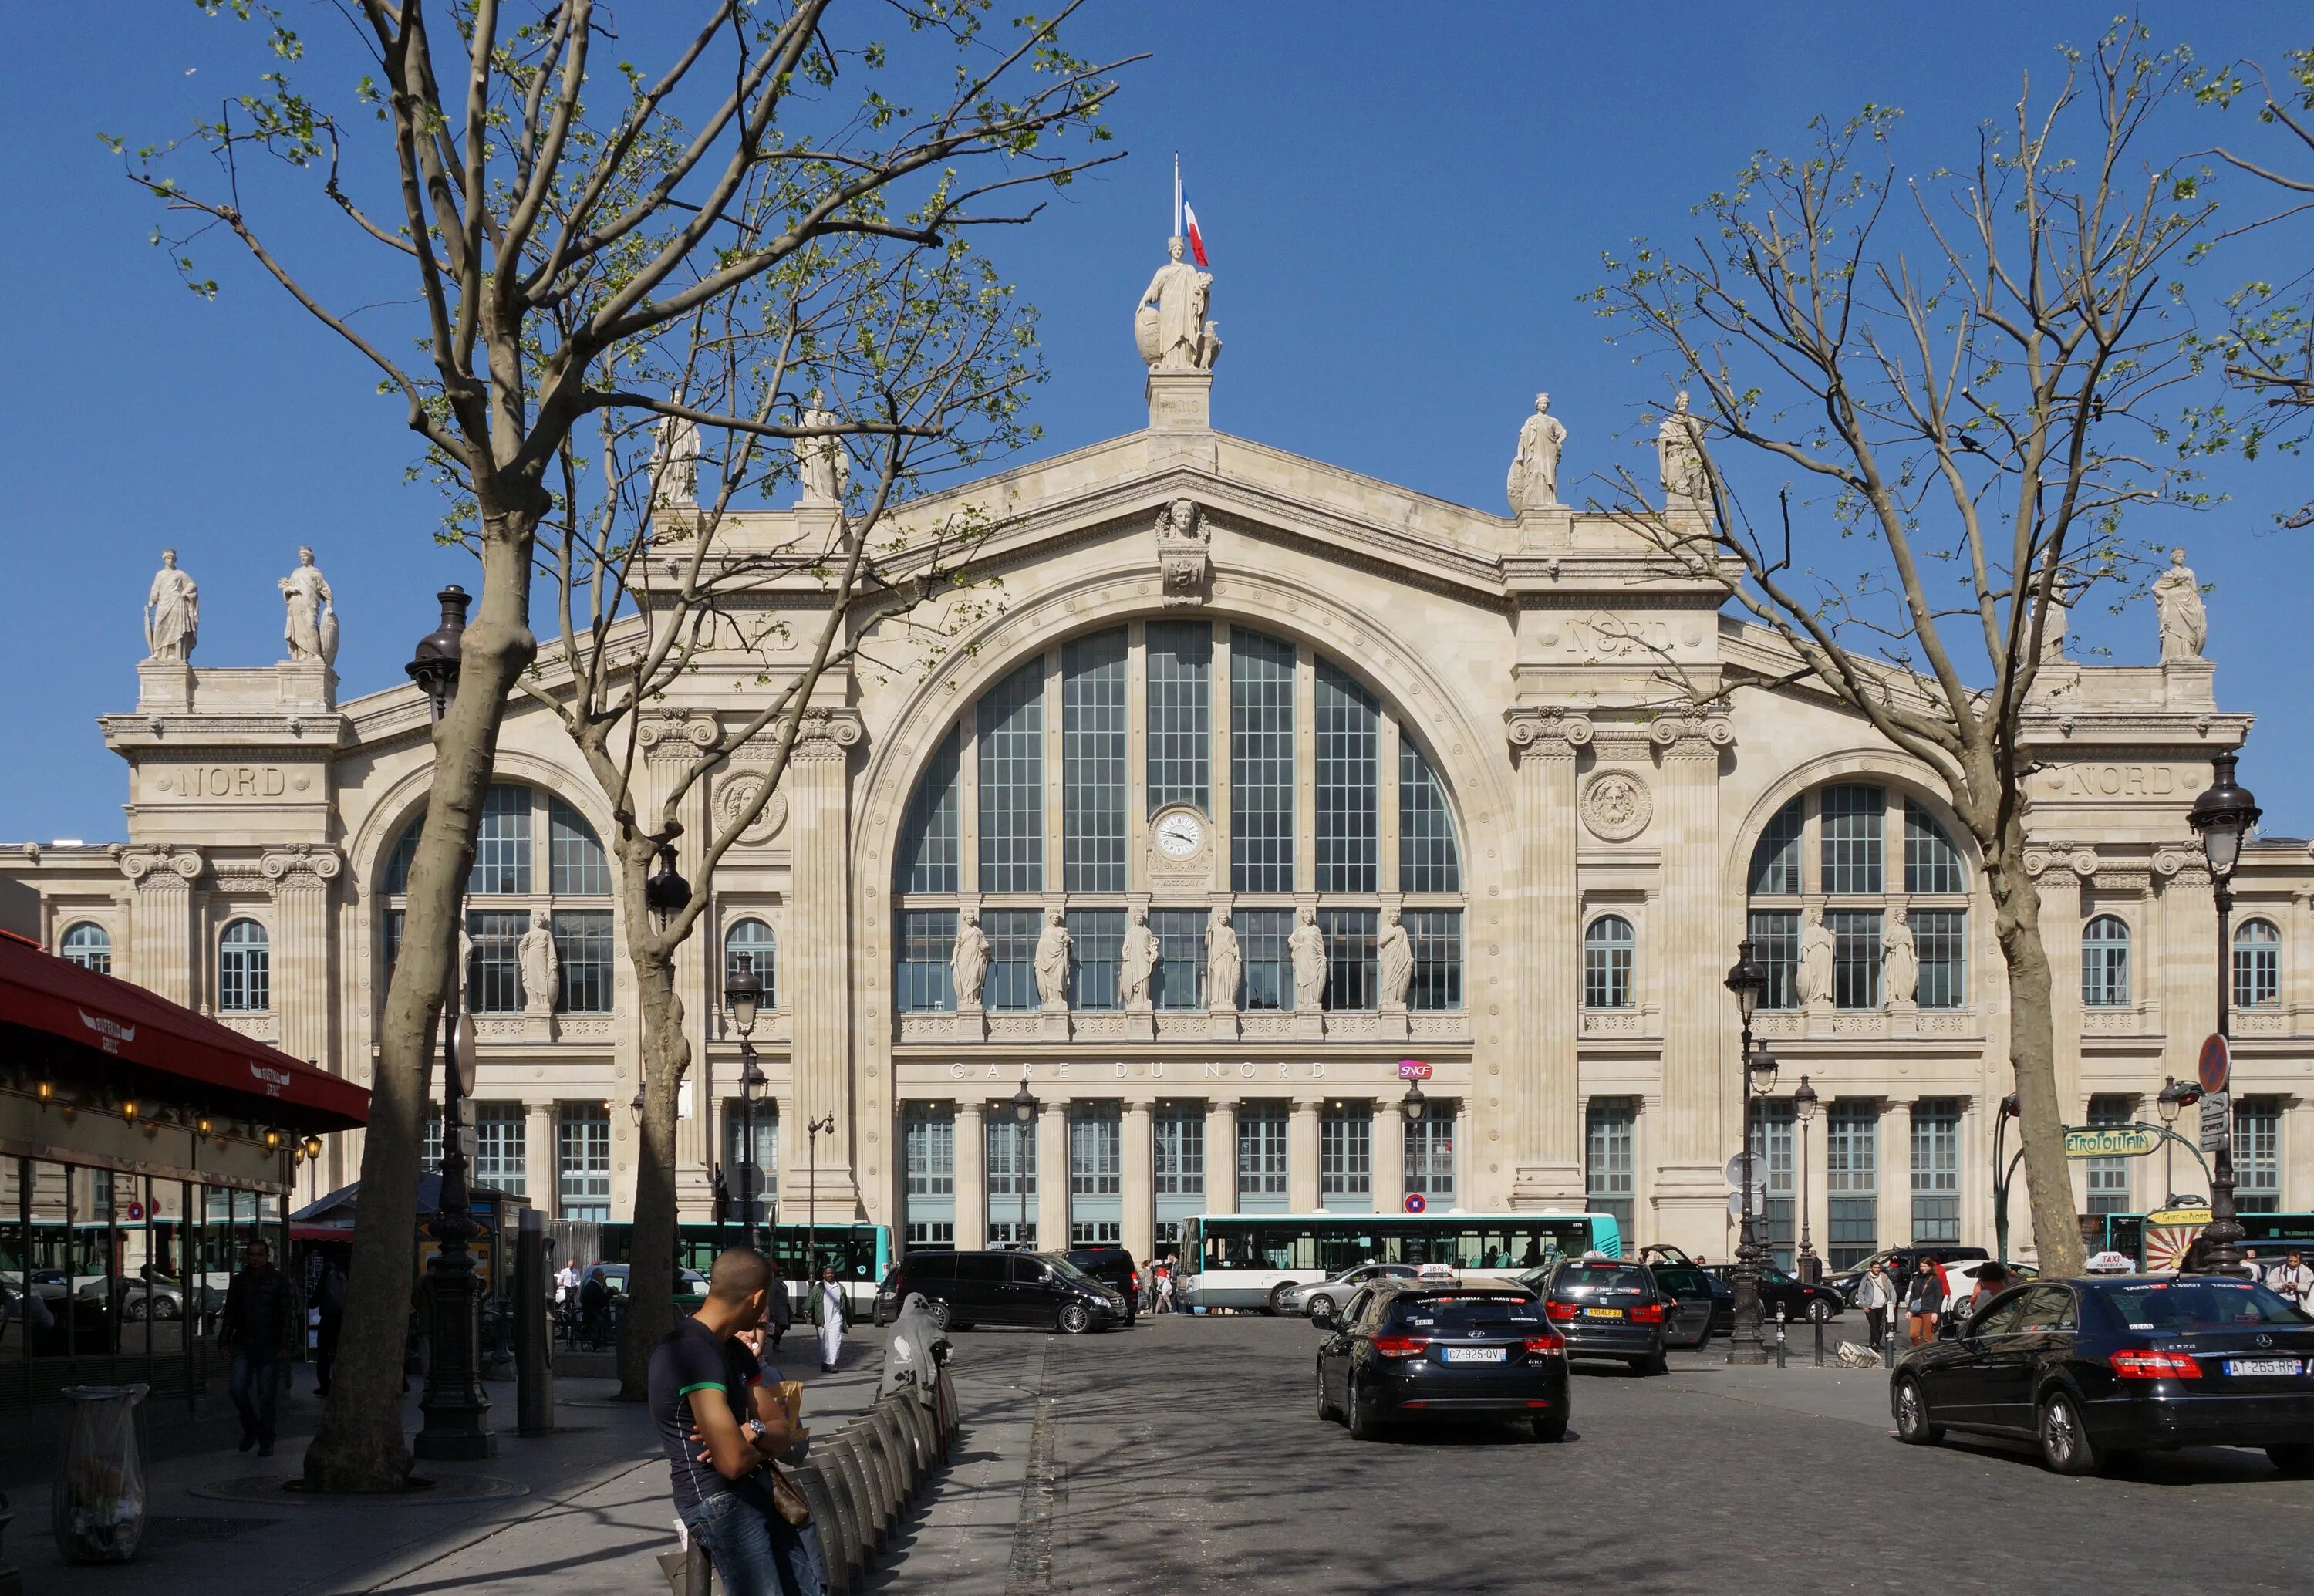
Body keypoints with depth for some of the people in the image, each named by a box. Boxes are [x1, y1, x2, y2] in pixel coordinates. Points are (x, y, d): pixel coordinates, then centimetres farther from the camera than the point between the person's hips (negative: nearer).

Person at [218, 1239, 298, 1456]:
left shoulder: (279, 1281, -2)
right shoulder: (239, 1281, 8)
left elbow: (289, 1314, -3)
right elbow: (230, 1314, 16)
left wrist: (285, 1345, -10)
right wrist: (224, 1340, 8)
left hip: (269, 1348, -3)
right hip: (244, 1346, 3)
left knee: (267, 1396, 0)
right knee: (237, 1388, -11)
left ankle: (266, 1441, 13)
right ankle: (250, 1428, 12)